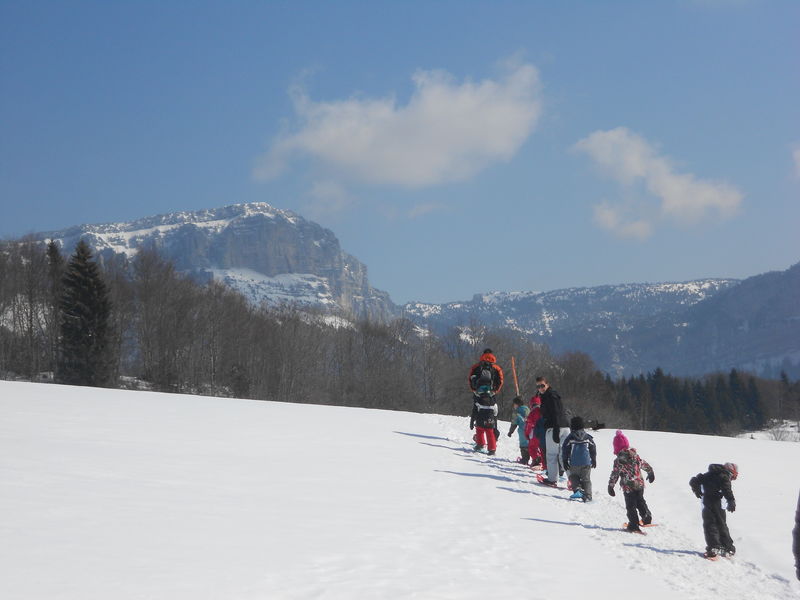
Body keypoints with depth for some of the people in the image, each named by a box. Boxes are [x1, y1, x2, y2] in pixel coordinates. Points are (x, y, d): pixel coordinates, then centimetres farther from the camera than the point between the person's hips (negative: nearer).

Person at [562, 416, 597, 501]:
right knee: (586, 479, 9)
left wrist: (565, 462, 7)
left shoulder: (570, 438, -4)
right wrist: (594, 461, 22)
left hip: (574, 464, -2)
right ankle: (587, 496, 1)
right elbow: (593, 450, 11)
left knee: (574, 477, 16)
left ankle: (577, 489, -8)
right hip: (586, 463, 2)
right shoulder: (588, 438, 4)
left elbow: (565, 451, -2)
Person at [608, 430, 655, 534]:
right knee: (640, 501, 25)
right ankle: (647, 518, 33)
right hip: (639, 485, 5)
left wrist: (610, 486, -1)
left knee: (631, 506, 4)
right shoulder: (635, 455, -1)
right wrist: (651, 472, 30)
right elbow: (645, 464, 13)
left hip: (628, 487, -5)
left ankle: (634, 525, 3)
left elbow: (614, 475, -12)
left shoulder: (618, 461, -15)